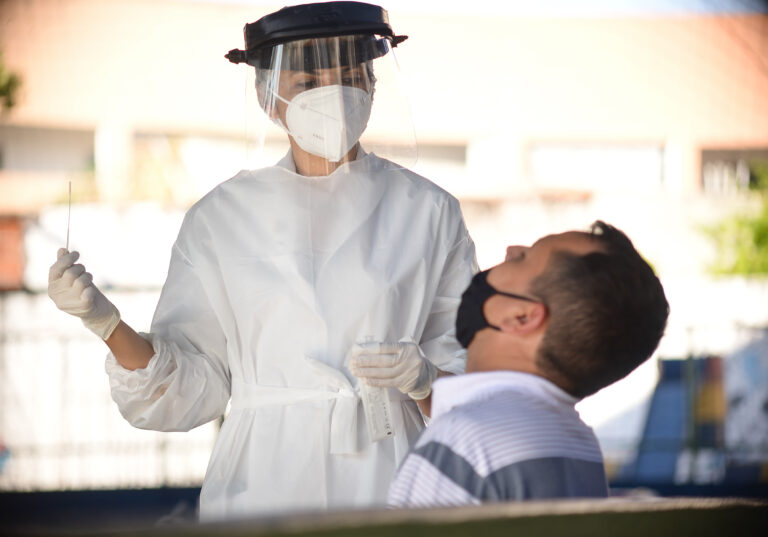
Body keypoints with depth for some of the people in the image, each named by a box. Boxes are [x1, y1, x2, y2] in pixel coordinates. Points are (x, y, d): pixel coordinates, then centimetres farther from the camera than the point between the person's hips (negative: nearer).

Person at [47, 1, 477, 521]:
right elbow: (192, 389, 3)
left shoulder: (427, 210, 5)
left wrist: (422, 376, -13)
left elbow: (475, 380, 7)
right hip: (264, 486, 0)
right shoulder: (220, 219, 7)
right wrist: (107, 323, -11)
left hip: (389, 483, 0)